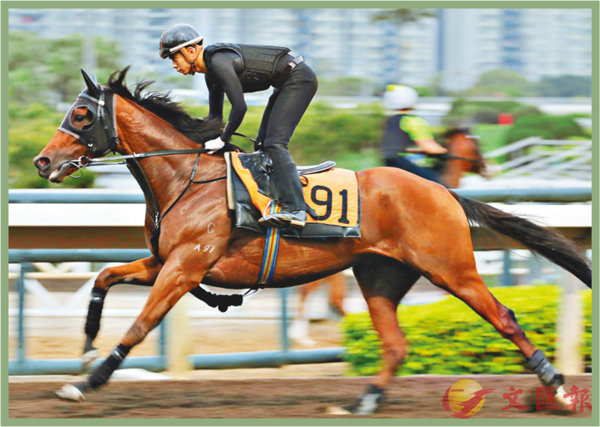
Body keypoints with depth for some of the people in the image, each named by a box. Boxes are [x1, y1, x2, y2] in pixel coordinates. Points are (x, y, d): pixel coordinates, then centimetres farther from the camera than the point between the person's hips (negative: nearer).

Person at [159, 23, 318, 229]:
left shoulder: (219, 62, -21)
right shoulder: (210, 70, 10)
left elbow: (239, 107, -24)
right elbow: (216, 116, 20)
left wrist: (222, 140, -15)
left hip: (298, 79, -10)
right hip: (287, 83, 10)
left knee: (274, 144, -19)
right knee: (262, 146, 10)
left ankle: (295, 209, -29)